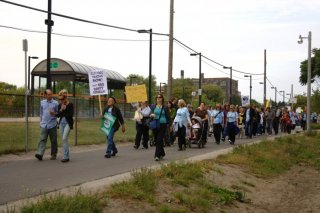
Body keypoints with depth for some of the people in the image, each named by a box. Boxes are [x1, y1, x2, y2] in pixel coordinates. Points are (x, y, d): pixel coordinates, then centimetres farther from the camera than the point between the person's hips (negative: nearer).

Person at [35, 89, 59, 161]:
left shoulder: (55, 103, 0)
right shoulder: (42, 102, 10)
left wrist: (54, 114, -16)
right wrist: (41, 121, 20)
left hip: (52, 125, -2)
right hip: (44, 125, 2)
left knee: (53, 141, 5)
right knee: (42, 139, -8)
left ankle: (53, 154, 16)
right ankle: (40, 154, -17)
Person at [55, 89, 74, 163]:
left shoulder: (70, 105, -7)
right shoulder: (60, 105, 8)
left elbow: (71, 115, -13)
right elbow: (58, 115, 7)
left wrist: (63, 112, -10)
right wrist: (61, 110, -11)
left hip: (68, 123, -6)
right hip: (61, 123, 6)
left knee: (64, 138, -16)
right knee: (64, 140, 6)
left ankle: (66, 156, -14)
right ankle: (67, 156, 13)